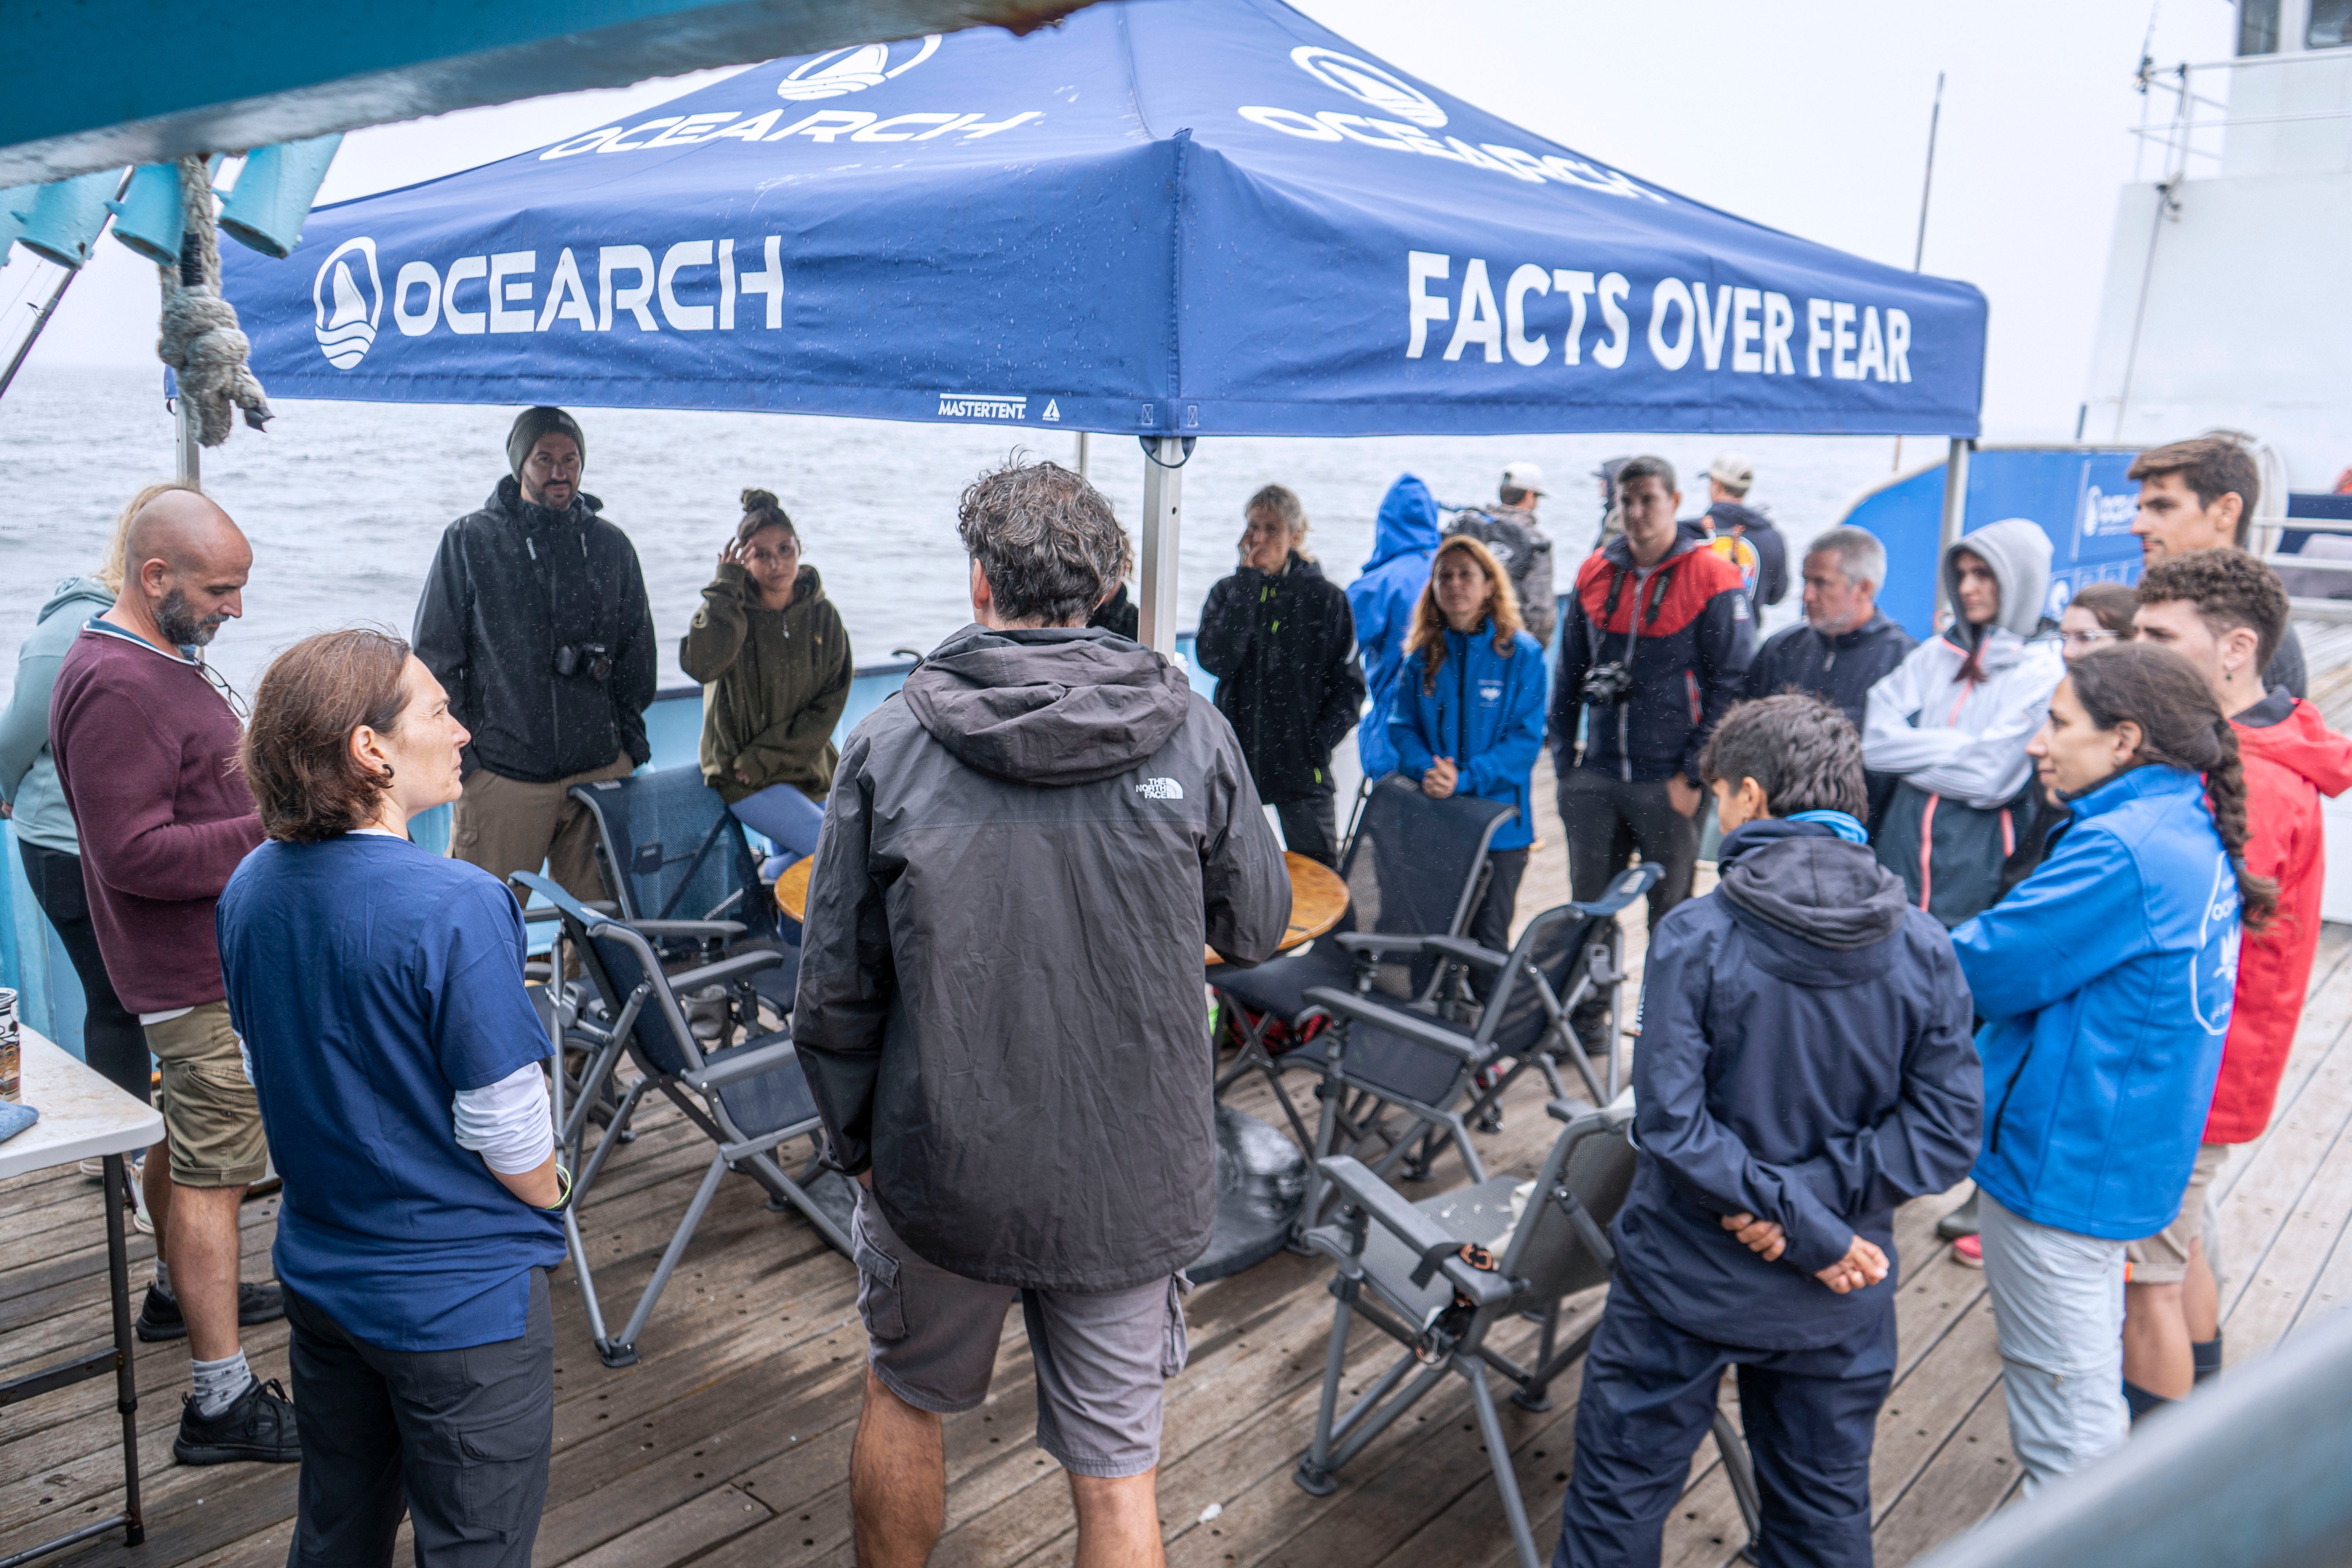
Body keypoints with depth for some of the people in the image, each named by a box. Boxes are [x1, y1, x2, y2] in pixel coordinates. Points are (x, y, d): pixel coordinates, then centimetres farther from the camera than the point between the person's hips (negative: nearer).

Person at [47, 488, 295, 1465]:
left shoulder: (166, 659, 10)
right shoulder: (113, 688, -23)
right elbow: (133, 853, -27)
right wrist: (274, 830, -26)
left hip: (214, 955, 10)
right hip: (202, 976, -10)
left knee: (188, 1141, 25)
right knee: (212, 1171, -5)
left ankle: (179, 1293, 45)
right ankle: (223, 1403, 2)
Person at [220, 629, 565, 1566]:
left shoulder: (249, 888, -3)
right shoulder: (456, 908, -27)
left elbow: (268, 1074, 9)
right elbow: (510, 1137, -21)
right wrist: (549, 1195, 0)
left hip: (317, 1270, 7)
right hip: (458, 1296, -7)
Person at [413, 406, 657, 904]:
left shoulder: (611, 546, 11)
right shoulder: (469, 541, 4)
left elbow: (637, 652, 19)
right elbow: (435, 653, 5)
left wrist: (630, 735, 13)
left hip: (602, 768, 2)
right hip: (501, 770, -2)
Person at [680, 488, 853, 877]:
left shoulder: (822, 615, 1)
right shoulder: (726, 609, -7)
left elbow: (830, 704, -2)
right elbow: (701, 665, -29)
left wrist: (768, 755, -11)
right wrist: (726, 586, -21)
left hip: (808, 769, 4)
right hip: (743, 774, -4)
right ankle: (763, 882, 6)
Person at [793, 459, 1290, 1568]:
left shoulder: (891, 742, -10)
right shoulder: (1191, 732, -9)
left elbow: (837, 988, -5)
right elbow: (1257, 930, 3)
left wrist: (852, 1142, 11)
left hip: (943, 1169, 0)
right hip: (1134, 1177, 0)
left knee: (905, 1401, 27)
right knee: (1116, 1473, 15)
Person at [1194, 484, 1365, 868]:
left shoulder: (1325, 599, 1)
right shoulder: (1228, 592, 6)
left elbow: (1349, 684, 4)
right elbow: (1214, 660, -13)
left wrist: (1318, 742, -9)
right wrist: (1249, 583, -11)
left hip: (1301, 765, -2)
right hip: (1236, 755, 2)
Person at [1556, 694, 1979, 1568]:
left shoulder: (1696, 938, -19)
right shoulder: (1923, 952, -9)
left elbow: (1671, 1124, -24)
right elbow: (1946, 1133, -11)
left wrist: (1805, 1228, -18)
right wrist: (1820, 1199, -14)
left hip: (1688, 1281, -3)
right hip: (1839, 1302, 4)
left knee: (1619, 1495, 16)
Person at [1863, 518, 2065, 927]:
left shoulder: (2042, 671, -5)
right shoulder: (1935, 653, 10)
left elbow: (1989, 779, -14)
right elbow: (1874, 740, -1)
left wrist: (1910, 754, -4)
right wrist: (1957, 745, -9)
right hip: (1901, 856, 4)